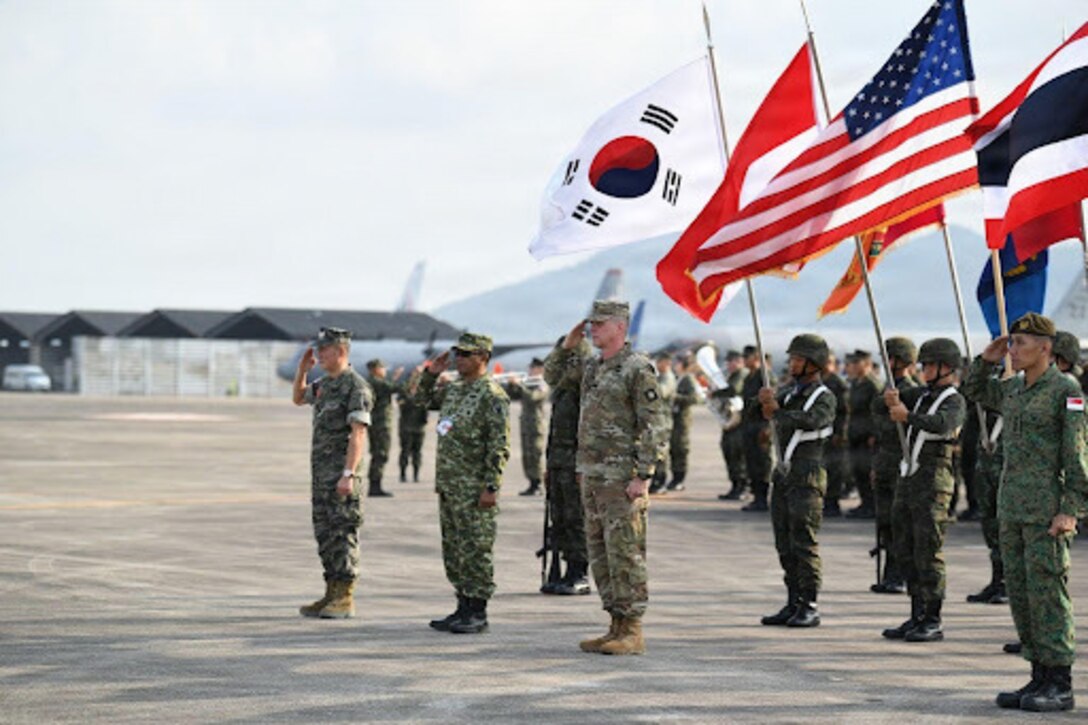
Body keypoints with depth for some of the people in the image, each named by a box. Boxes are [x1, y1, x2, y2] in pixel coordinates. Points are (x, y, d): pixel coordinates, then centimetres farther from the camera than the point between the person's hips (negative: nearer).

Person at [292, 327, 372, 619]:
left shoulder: (356, 386, -14)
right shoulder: (325, 383, 13)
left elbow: (358, 434, -20)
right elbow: (298, 398, 32)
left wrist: (348, 474, -26)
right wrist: (302, 369, 14)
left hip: (341, 473, -9)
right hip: (320, 471, 9)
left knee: (342, 535, -6)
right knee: (325, 534, 10)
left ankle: (345, 599, -3)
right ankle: (332, 595, 15)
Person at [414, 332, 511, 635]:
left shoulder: (492, 395, -12)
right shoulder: (453, 389, 14)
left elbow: (499, 447, -15)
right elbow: (423, 399, 31)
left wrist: (491, 487, -20)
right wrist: (430, 373, 12)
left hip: (474, 490, -9)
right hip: (448, 485, 9)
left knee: (475, 551, -4)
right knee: (453, 551, 12)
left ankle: (478, 614, 0)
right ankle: (463, 609, 19)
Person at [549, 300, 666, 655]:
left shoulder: (638, 369, -11)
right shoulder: (592, 367, 14)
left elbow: (654, 426, -14)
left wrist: (643, 477, -19)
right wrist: (569, 343, 15)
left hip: (622, 479, -9)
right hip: (592, 476, 9)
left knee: (625, 554, -7)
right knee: (600, 554, 9)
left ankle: (632, 632, -4)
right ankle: (617, 627, 15)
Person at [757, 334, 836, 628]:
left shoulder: (825, 397, -6)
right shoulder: (792, 392, 17)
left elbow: (810, 420, -25)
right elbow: (769, 408, 4)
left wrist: (778, 412, -15)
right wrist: (767, 399, -18)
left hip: (807, 477, -8)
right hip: (784, 475, 8)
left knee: (804, 543, -9)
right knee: (785, 545, 8)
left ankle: (809, 607, -6)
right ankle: (793, 604, 14)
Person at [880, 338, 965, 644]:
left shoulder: (955, 401, -7)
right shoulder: (923, 394, 17)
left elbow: (941, 424, -27)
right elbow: (895, 400, 9)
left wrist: (908, 416, -28)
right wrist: (892, 397, -12)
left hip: (933, 481, -8)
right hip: (907, 479, 8)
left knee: (928, 553, -8)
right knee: (906, 551, 10)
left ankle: (933, 622, -5)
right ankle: (917, 617, 16)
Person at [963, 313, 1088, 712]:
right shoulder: (1013, 390, 13)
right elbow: (974, 389, 33)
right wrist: (987, 358, 14)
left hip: (1047, 511, -8)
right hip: (1012, 509, 8)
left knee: (1047, 592, -6)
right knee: (1020, 593, 9)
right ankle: (1040, 677, 15)